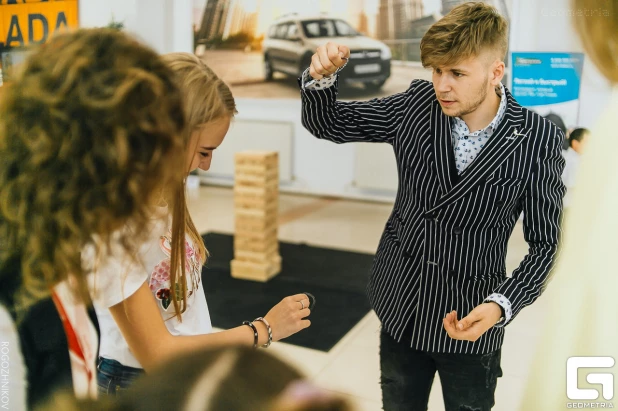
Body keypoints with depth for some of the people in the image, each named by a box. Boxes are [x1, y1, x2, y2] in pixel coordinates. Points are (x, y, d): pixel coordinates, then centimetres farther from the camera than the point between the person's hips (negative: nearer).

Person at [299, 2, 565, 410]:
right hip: (402, 309, 3)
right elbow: (327, 123, -2)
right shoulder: (417, 104, -10)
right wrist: (322, 77, -22)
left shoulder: (538, 140, -16)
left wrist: (503, 305, -24)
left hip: (470, 321, -2)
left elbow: (546, 243, -9)